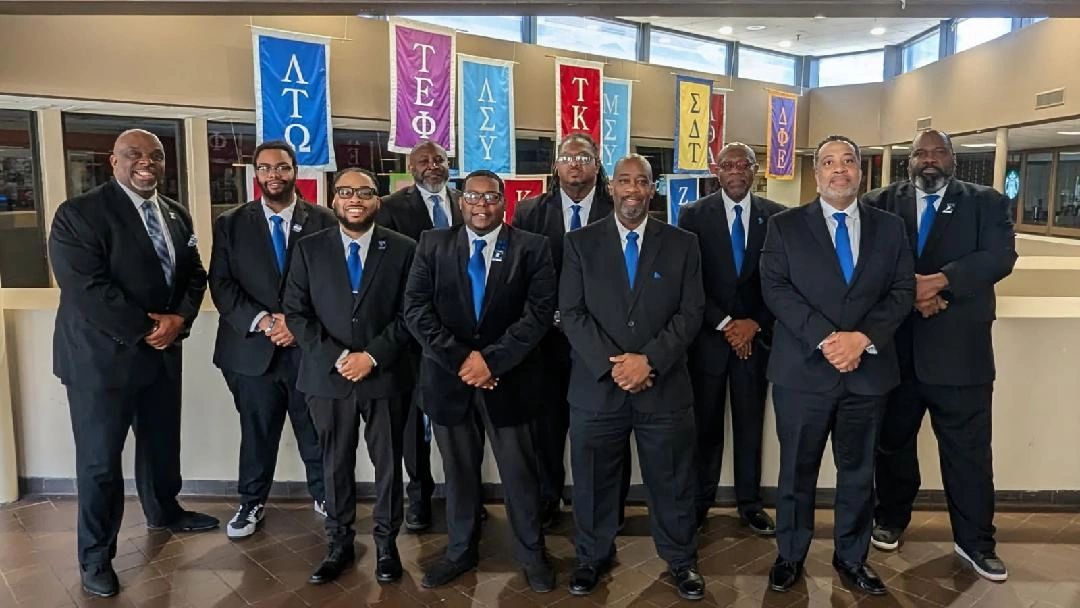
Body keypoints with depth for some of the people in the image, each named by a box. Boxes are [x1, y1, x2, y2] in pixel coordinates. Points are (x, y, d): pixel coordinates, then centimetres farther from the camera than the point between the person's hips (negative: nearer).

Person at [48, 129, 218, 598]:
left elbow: (194, 274, 8)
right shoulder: (79, 213, -12)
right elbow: (86, 287, -21)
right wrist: (144, 329, -18)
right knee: (100, 458, 4)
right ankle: (95, 556, 21)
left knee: (162, 441, 20)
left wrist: (178, 319, -10)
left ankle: (163, 512, 44)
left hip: (164, 349, 6)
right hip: (102, 354, -6)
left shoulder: (176, 215, 9)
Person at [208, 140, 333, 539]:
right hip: (253, 348, 1)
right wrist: (261, 321, -14)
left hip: (309, 345, 0)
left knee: (317, 431, 9)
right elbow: (221, 284, 0)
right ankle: (252, 504, 29)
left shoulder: (324, 221, 3)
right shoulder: (231, 223, 6)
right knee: (257, 433, 11)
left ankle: (324, 496, 28)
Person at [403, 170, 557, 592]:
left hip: (507, 375, -1)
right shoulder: (433, 245, 2)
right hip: (448, 374, 2)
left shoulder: (532, 248, -3)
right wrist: (460, 359, -15)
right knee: (458, 469, 15)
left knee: (519, 468, 9)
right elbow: (416, 309, -5)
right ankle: (460, 550, 33)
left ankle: (531, 552, 29)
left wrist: (492, 359, -18)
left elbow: (538, 313, -10)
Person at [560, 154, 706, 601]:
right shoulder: (580, 243, 2)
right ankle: (593, 556, 35)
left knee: (671, 481, 12)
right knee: (594, 481, 13)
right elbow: (572, 313, -4)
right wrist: (611, 364, -14)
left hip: (664, 386, 0)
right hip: (597, 385, 0)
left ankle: (680, 559, 33)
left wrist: (649, 360, -15)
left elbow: (690, 313, -2)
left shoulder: (682, 244, 4)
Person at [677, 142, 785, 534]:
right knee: (705, 424, 7)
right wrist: (724, 324, -10)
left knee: (750, 424, 9)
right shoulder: (694, 215, -1)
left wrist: (755, 324, -7)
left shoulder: (776, 216, 4)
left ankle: (750, 504, 22)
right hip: (708, 335, -1)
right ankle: (699, 502, 20)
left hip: (756, 335, 1)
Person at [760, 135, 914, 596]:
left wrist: (862, 338, -15)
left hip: (868, 369, 2)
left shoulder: (890, 228, 8)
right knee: (797, 470, 9)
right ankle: (790, 555, 26)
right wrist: (824, 338, -18)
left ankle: (851, 557, 31)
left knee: (858, 471, 13)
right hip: (803, 369, -2)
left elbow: (902, 291, 2)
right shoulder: (785, 226, 2)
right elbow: (775, 288, -8)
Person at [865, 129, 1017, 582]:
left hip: (959, 350, -1)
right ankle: (890, 519, 34)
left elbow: (1000, 256, -9)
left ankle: (974, 541, 23)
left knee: (969, 450, 6)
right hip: (894, 347, 1)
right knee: (893, 442, 15)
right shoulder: (881, 203, 6)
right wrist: (909, 288, -19)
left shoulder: (987, 202, 5)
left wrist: (941, 280, -22)